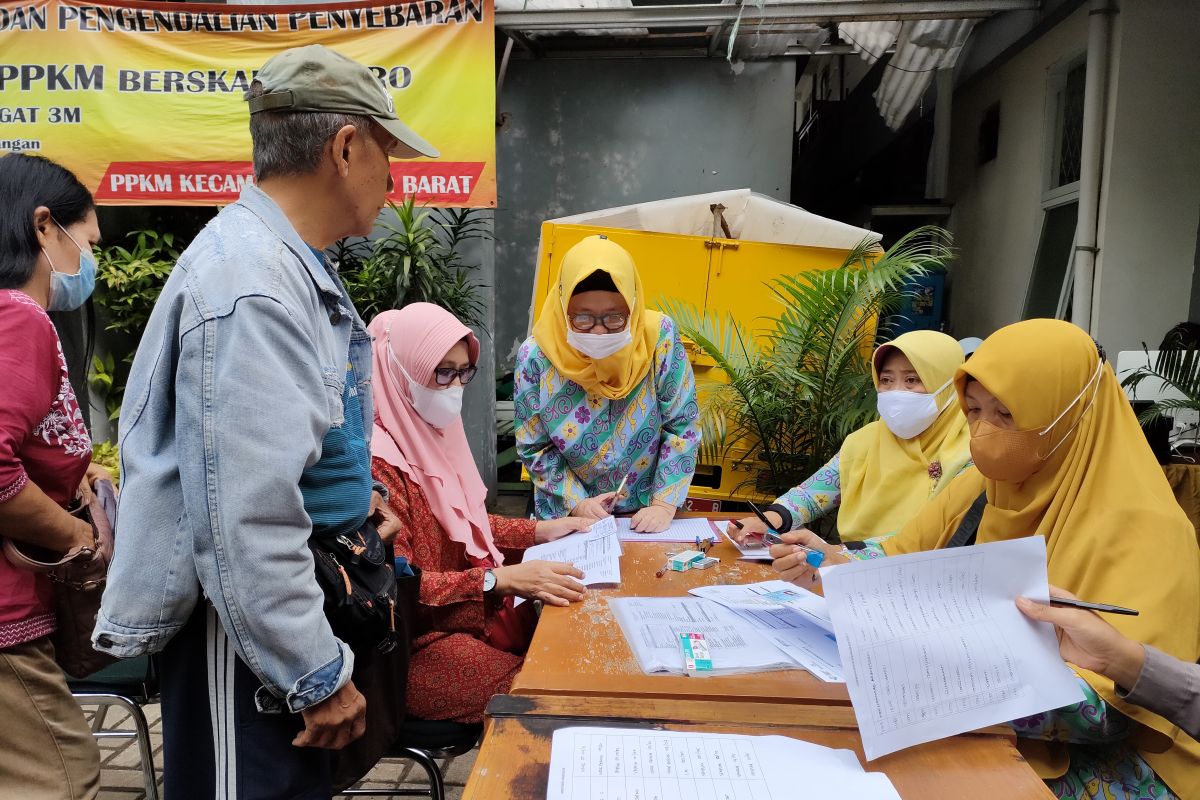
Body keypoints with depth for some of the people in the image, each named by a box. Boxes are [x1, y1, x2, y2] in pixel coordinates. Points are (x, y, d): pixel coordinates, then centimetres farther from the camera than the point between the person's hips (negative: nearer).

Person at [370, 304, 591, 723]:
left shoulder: (430, 434, 8)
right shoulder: (377, 461, -20)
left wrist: (541, 530, 9)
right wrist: (501, 578, -29)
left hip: (480, 613, 8)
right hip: (420, 642, -8)